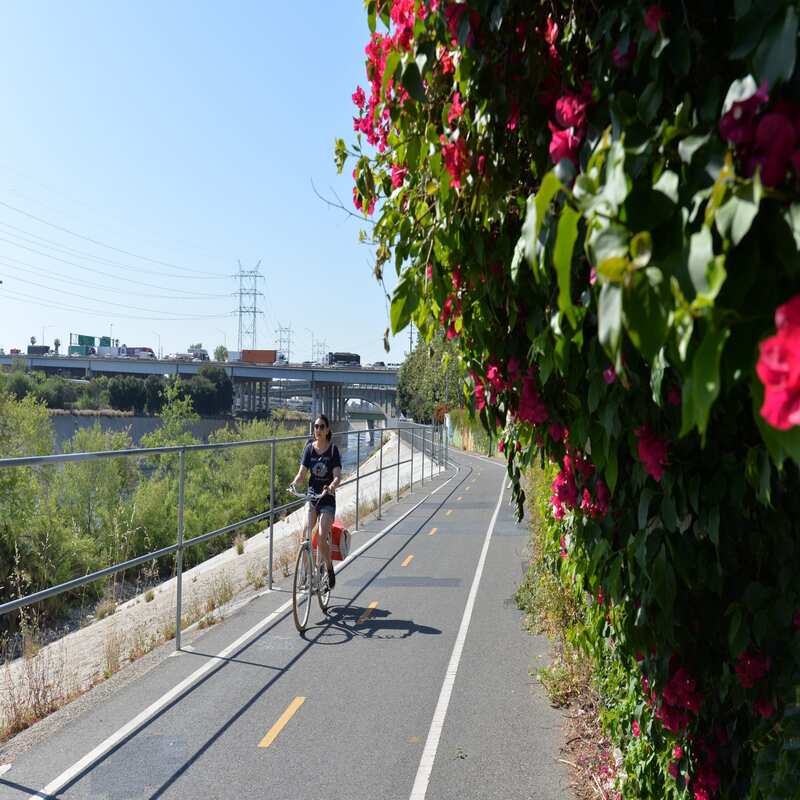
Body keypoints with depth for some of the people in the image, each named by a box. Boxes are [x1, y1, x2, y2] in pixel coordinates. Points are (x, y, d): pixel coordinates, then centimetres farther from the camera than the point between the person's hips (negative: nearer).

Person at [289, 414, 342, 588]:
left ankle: (330, 568, 11)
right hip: (311, 496, 3)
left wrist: (331, 487, -35)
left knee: (322, 539, -13)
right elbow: (302, 472, -1)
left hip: (327, 499, -3)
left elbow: (337, 475, -14)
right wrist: (294, 483, -22)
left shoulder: (333, 450, -6)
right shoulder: (309, 448, 4)